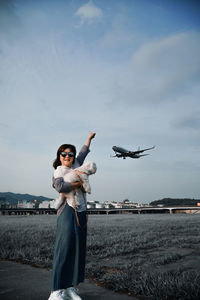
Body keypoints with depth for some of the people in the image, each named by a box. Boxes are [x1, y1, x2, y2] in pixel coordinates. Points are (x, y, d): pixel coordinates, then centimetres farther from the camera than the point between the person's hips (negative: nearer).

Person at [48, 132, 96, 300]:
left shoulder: (76, 165, 16)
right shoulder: (58, 173, -1)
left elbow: (84, 152, 33)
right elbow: (60, 187, -24)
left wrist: (89, 138, 46)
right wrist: (78, 184, -12)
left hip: (81, 212, 7)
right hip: (68, 211, -7)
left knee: (78, 250, 6)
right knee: (64, 249, -9)